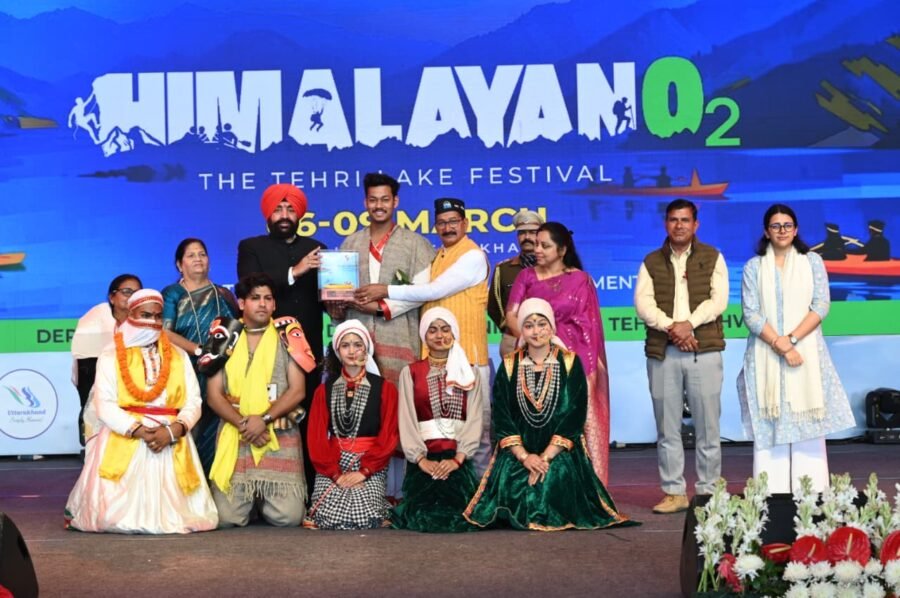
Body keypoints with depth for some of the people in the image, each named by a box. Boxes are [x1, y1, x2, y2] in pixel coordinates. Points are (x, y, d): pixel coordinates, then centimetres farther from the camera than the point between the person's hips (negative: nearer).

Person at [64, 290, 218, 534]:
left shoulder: (179, 356, 16)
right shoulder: (111, 356, 7)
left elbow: (193, 403, 6)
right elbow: (105, 406, -5)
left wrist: (173, 430, -13)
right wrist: (140, 431, -18)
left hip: (172, 443, 3)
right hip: (124, 440, -2)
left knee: (172, 514, -13)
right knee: (118, 516, -13)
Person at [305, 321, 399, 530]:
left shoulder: (385, 389, 5)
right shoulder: (324, 390, 10)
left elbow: (388, 437, -2)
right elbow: (317, 438, 2)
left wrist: (363, 471, -13)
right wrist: (336, 474, -12)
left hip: (371, 467, -1)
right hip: (331, 467, 1)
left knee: (364, 518, -22)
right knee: (329, 517, -20)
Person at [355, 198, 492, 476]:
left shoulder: (473, 256, -10)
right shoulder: (435, 256, 17)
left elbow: (435, 290, -17)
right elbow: (426, 295, 13)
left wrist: (386, 291, -15)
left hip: (467, 350, -7)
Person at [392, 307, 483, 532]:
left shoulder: (468, 373, 13)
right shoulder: (411, 372, 11)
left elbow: (474, 419, 2)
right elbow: (407, 419, 1)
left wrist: (458, 458, -13)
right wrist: (421, 459, -13)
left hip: (457, 456, 0)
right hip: (424, 456, 0)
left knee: (455, 512, -23)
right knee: (424, 514, -22)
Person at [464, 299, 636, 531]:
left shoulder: (570, 363, 3)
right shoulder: (509, 366, 8)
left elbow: (574, 416, -5)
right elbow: (501, 417, 1)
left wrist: (546, 457, -16)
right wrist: (524, 456, -14)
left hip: (559, 453, -1)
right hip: (517, 453, 2)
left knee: (558, 477, -29)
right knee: (508, 482, -23)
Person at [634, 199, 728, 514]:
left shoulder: (712, 258, 9)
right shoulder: (651, 262, 12)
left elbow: (719, 299, -3)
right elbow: (642, 303, 0)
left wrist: (689, 324, -16)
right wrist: (671, 328, -15)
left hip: (704, 350, -1)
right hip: (662, 352, 1)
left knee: (707, 425, 1)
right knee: (667, 427, 3)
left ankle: (708, 491, 8)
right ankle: (674, 492, 10)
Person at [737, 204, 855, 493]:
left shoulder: (812, 261, 9)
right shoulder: (753, 267, 6)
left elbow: (821, 306, 0)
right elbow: (751, 314, -2)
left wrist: (791, 339, -13)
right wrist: (780, 346, -14)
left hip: (806, 352, 0)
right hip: (766, 355, 0)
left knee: (807, 425, -2)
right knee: (769, 426, -3)